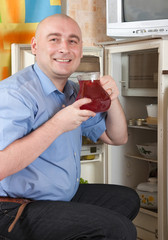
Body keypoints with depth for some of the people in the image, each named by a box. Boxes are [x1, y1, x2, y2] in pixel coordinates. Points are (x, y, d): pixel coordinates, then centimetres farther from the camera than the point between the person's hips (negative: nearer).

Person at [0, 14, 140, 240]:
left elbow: (117, 138, 15)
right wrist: (57, 125, -29)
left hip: (66, 196, 9)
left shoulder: (74, 92, 10)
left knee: (128, 199, 20)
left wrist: (112, 100, -5)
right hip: (19, 211, -9)